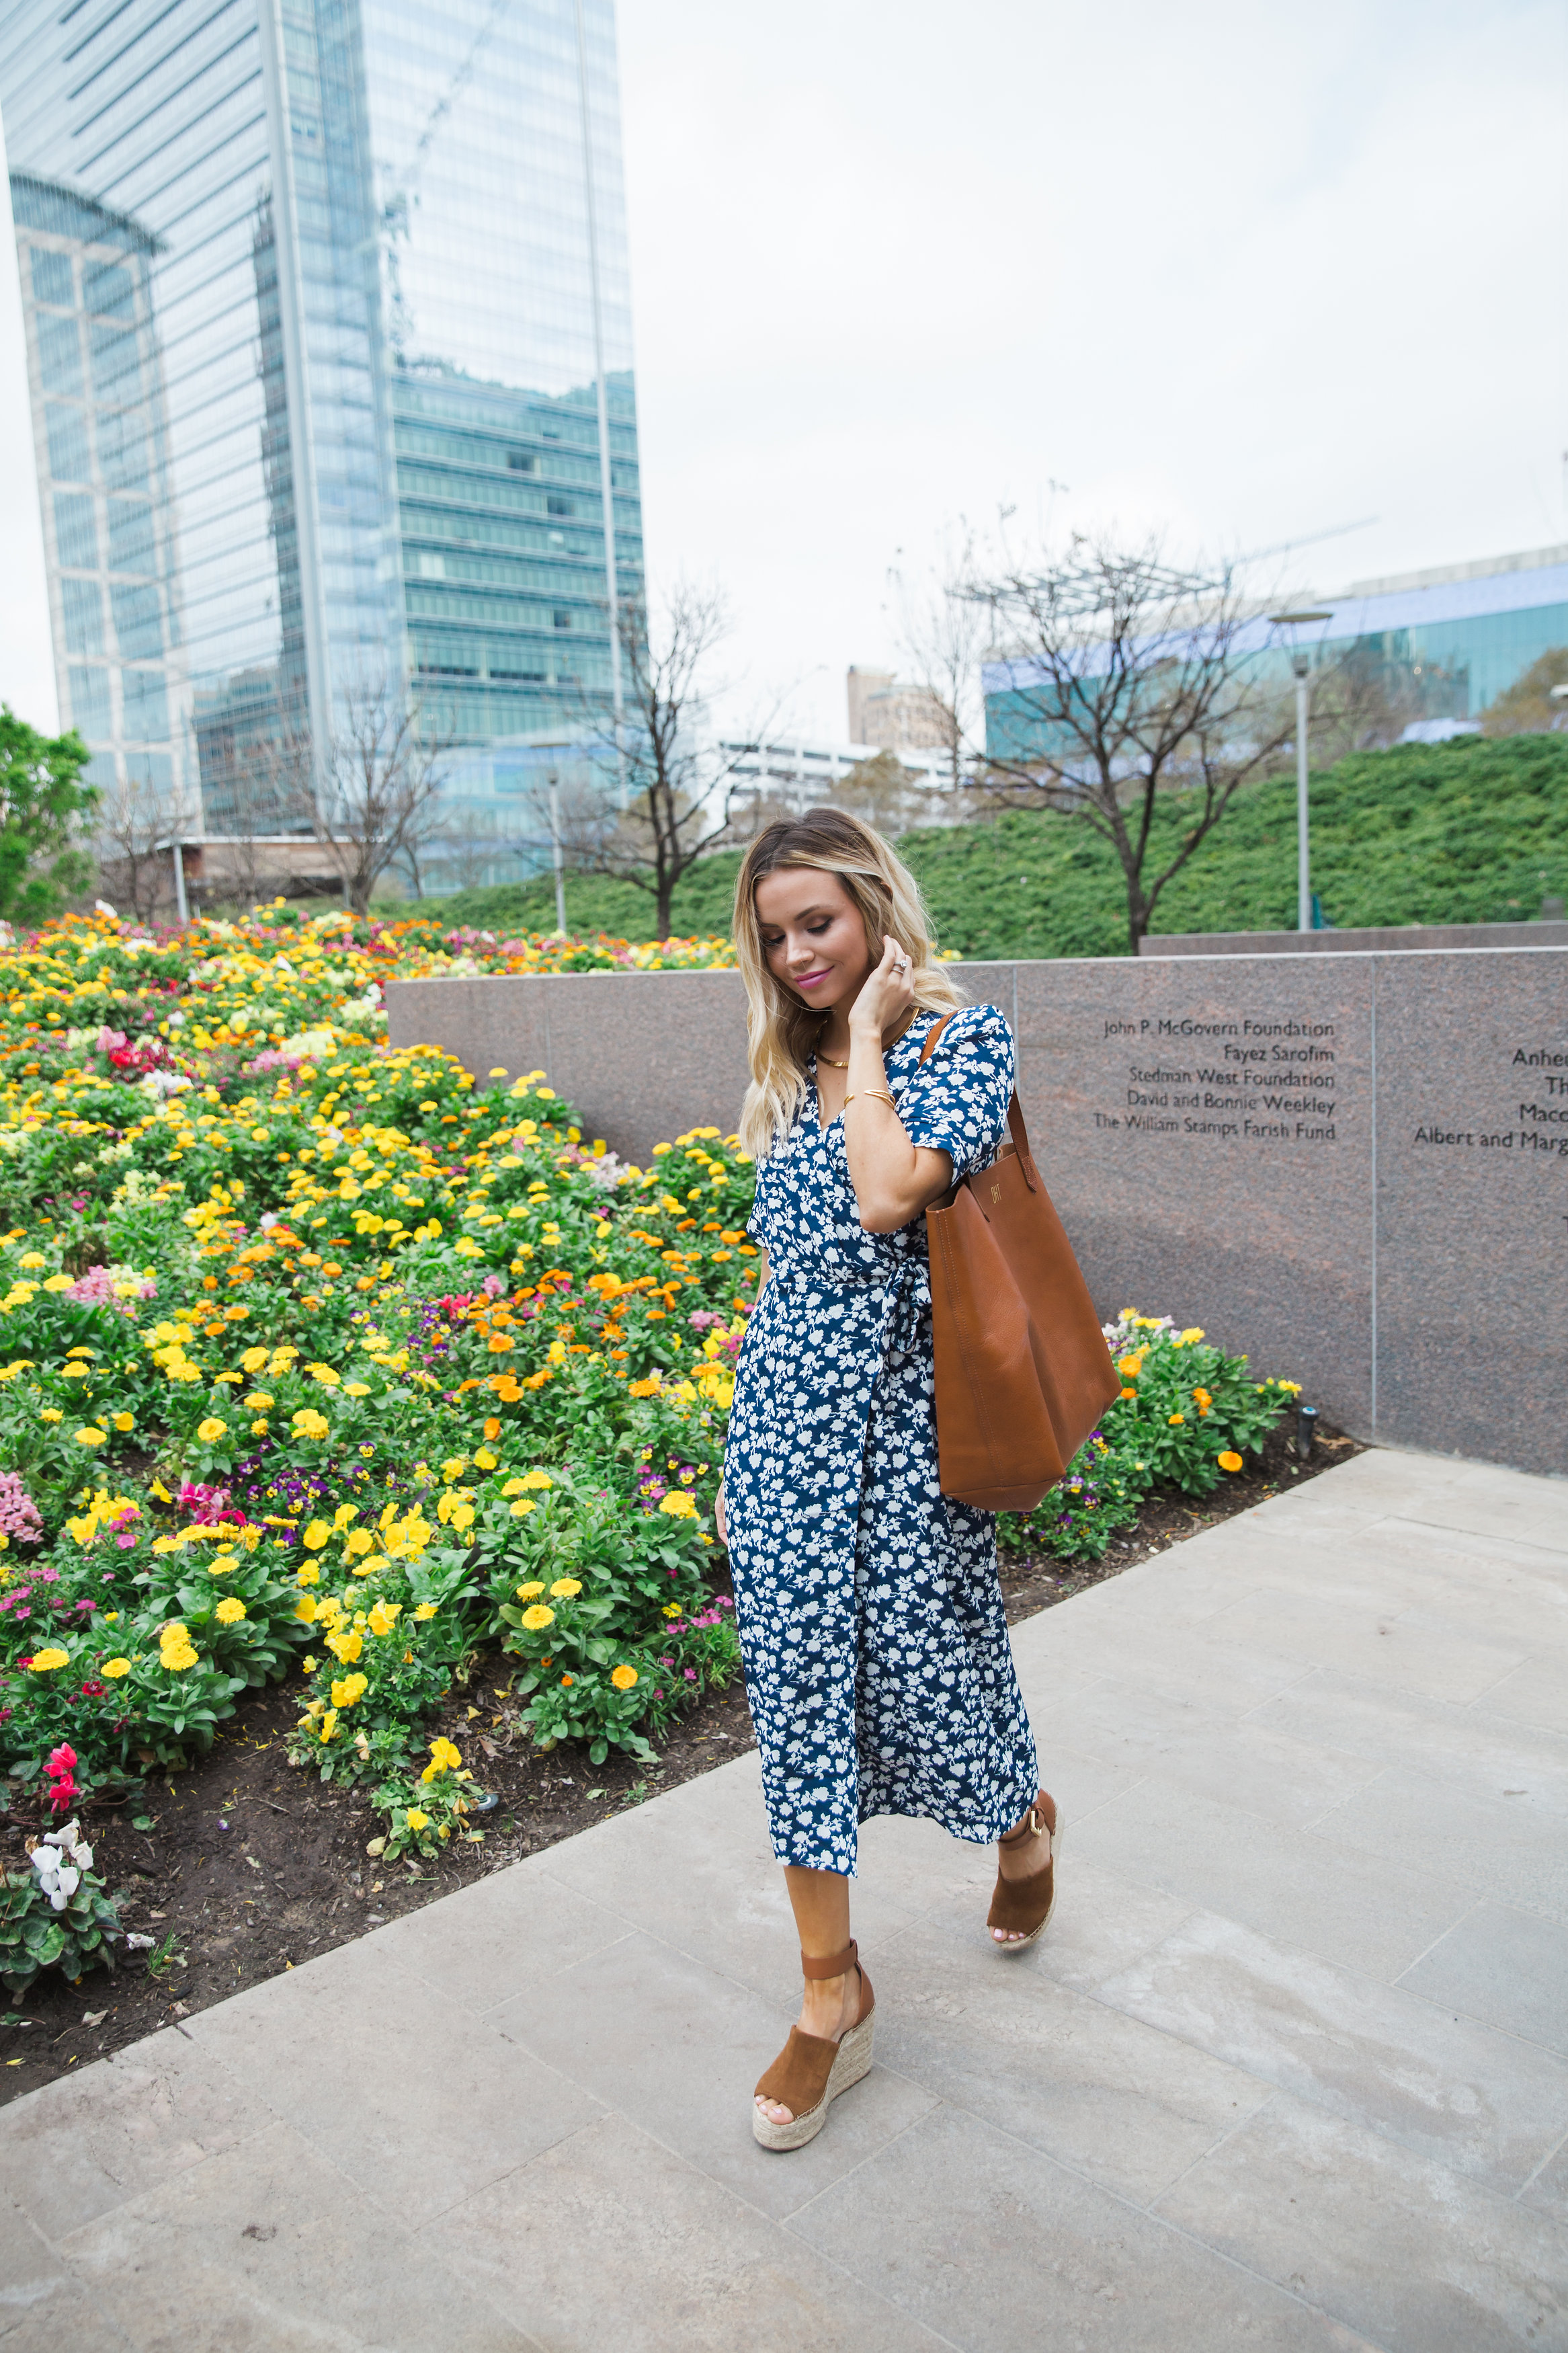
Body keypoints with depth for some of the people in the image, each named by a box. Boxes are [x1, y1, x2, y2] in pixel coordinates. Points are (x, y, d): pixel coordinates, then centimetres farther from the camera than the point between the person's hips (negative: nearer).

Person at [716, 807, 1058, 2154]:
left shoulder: (964, 1034, -7)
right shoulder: (788, 1073, 11)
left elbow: (891, 1197, -25)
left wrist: (868, 1036, -13)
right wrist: (748, 1452, 16)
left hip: (898, 1409, -5)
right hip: (780, 1411, 5)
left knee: (923, 1672, 8)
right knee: (799, 1685, 6)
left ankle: (1024, 1822, 45)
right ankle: (832, 1993, 22)